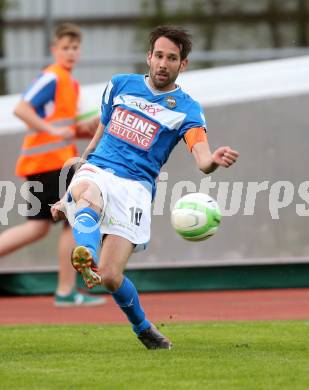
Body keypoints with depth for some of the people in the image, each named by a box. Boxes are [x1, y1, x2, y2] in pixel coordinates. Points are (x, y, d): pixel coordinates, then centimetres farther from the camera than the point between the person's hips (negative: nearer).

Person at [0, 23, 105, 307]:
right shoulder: (52, 78, -10)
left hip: (47, 164, 9)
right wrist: (52, 130, -25)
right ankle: (66, 292, -2)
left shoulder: (70, 83, 19)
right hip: (49, 160, -9)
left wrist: (89, 127, 8)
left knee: (39, 227, 10)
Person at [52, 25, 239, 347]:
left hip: (135, 187, -2)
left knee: (110, 277, -14)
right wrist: (67, 196, 27)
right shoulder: (120, 85, 15)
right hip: (95, 171, 2)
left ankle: (143, 327, 15)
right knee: (90, 196, -38)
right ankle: (84, 258, -65)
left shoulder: (186, 109, 6)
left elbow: (202, 159, -10)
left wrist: (215, 160, -37)